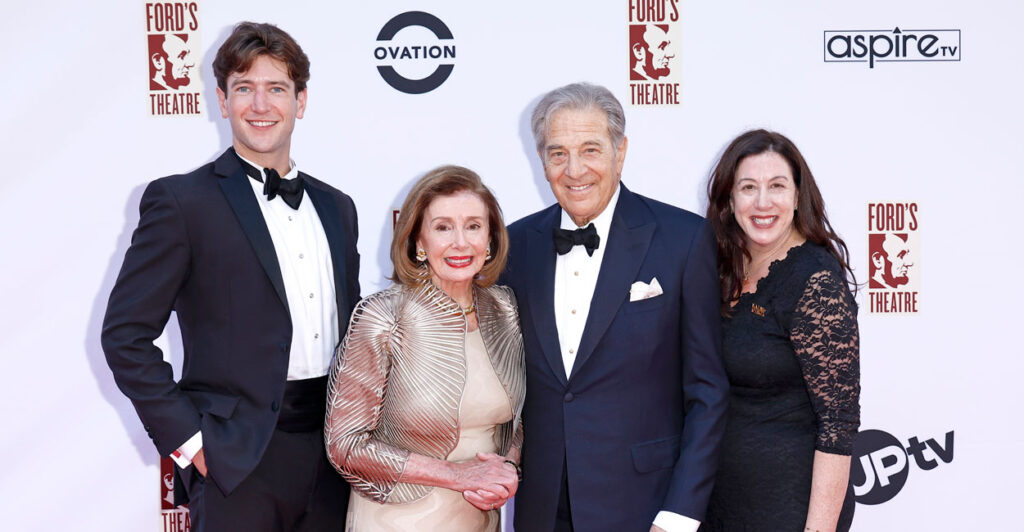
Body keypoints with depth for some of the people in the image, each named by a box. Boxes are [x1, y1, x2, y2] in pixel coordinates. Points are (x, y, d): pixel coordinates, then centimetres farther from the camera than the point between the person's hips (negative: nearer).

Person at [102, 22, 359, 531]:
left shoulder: (336, 206, 13)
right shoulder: (180, 200, -4)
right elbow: (125, 336, -7)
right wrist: (187, 439, -11)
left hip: (331, 458, 5)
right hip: (237, 466, -5)